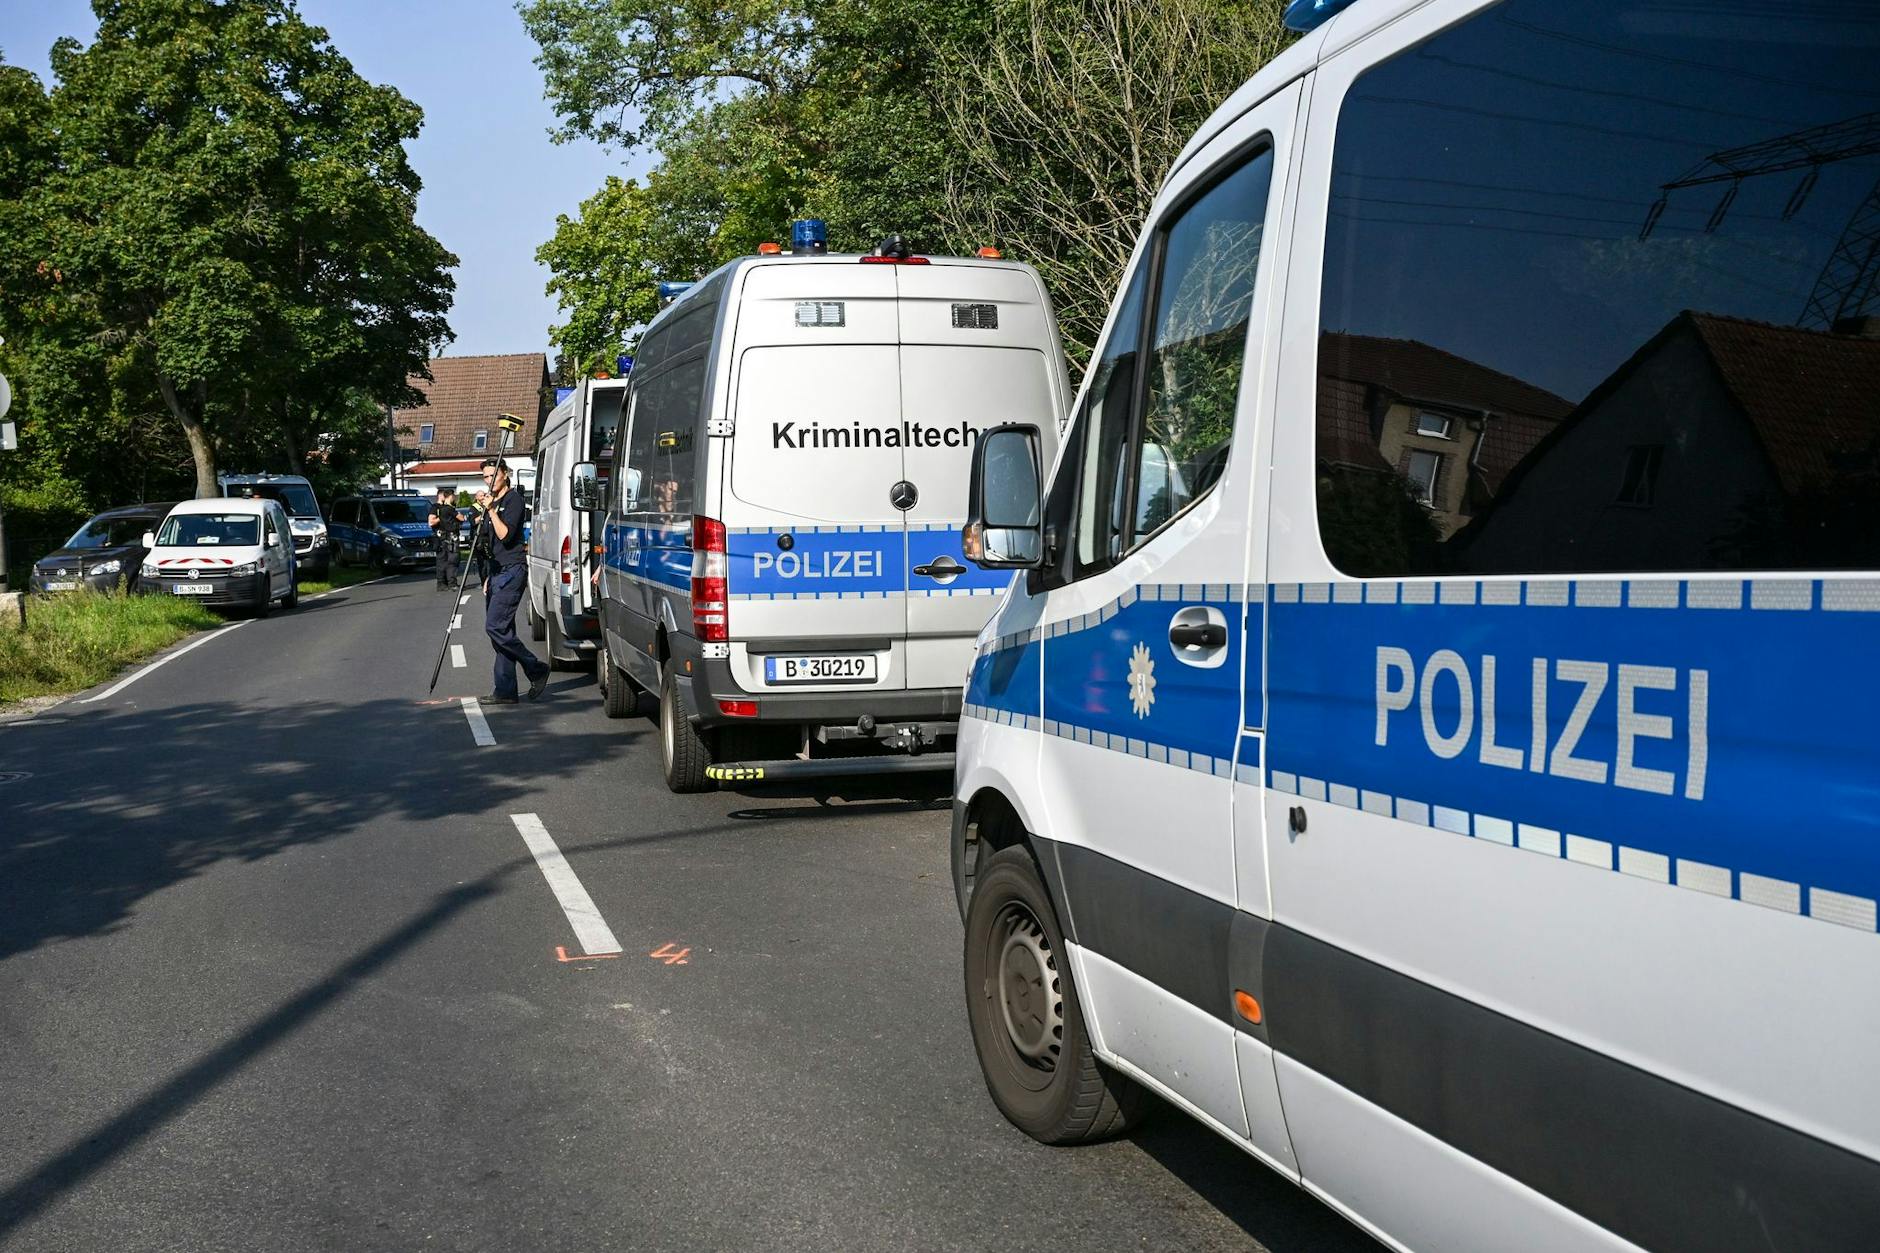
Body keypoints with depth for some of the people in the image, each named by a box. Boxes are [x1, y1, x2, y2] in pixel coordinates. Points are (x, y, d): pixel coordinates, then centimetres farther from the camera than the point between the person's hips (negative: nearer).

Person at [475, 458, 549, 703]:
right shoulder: (494, 503, 21)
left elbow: (505, 534, -19)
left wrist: (490, 509, -19)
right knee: (501, 630, 6)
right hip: (497, 573, 9)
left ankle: (536, 669, -4)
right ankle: (505, 692, 6)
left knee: (495, 627, -17)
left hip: (512, 571, -9)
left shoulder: (513, 499, -7)